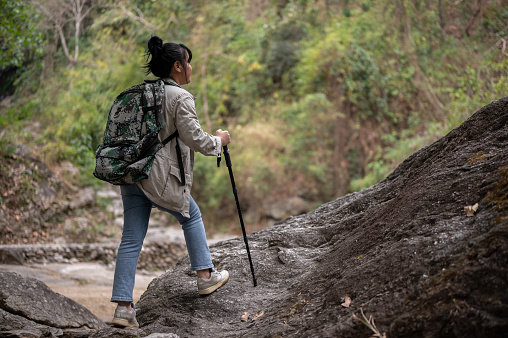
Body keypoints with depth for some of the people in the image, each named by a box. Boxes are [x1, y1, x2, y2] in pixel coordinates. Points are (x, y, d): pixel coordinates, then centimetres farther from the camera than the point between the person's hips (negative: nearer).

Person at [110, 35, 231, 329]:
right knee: (191, 216, 20)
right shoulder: (180, 97, -10)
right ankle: (206, 276, 27)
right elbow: (194, 138, -12)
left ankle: (124, 307, 2)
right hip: (159, 177, -7)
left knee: (131, 239, 4)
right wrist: (219, 140, 6)